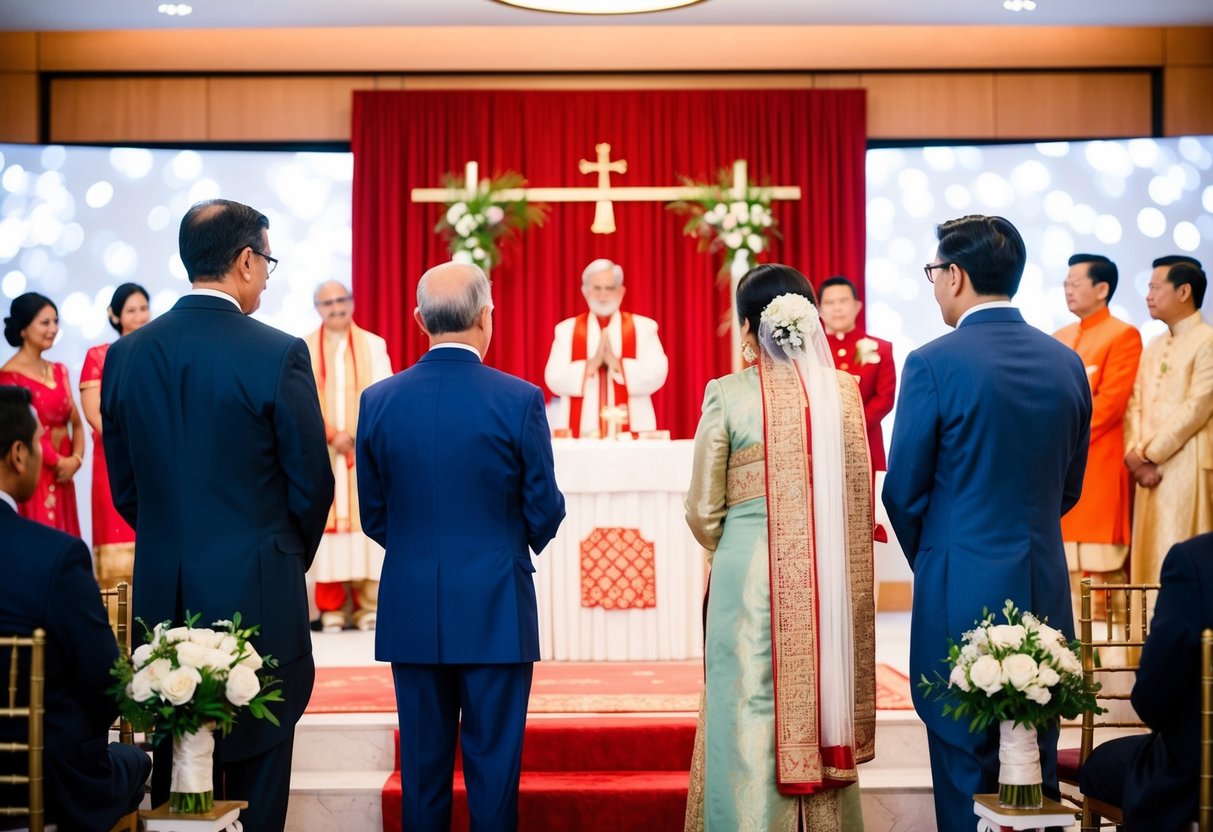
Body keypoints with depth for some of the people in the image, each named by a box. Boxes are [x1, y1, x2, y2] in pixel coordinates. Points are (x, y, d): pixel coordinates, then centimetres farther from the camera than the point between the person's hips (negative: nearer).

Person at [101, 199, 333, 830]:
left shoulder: (127, 354, 3)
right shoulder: (279, 354, -11)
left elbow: (124, 487, 9)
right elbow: (312, 483, -6)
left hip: (162, 592, 5)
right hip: (258, 592, -4)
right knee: (256, 776, 6)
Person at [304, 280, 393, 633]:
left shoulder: (374, 345, 6)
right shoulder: (304, 350, 5)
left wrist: (356, 435, -14)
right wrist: (331, 435, -15)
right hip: (321, 451, 0)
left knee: (366, 519, -2)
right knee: (327, 521, -2)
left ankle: (367, 605, 1)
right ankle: (331, 608, 1)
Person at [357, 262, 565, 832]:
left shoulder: (379, 400, -2)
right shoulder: (520, 400, -10)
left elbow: (373, 517, 5)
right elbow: (545, 513, -4)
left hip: (410, 609, 3)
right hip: (496, 610, -2)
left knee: (423, 762, 11)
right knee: (493, 761, 6)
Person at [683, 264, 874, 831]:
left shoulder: (727, 395, -7)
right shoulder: (843, 391, 1)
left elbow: (703, 511, -3)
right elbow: (861, 496, 5)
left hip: (751, 572, -3)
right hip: (830, 577, 3)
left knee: (751, 714, 5)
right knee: (824, 705, 14)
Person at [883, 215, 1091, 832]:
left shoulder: (934, 363, -13)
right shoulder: (1067, 363, 3)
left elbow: (904, 491, -6)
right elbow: (1069, 489, 11)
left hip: (964, 590, -5)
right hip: (1045, 589, 5)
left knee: (966, 763, 5)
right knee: (1037, 764, 14)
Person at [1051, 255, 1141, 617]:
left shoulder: (1123, 335, -4)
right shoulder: (1058, 339, 19)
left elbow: (1110, 401, -13)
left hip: (1097, 463, -7)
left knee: (1100, 566, -6)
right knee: (1062, 563, 7)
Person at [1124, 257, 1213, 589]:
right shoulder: (1153, 347, 19)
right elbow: (1134, 404, 11)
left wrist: (1146, 453, -10)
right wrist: (1135, 455, -5)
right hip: (1149, 469, 7)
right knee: (1149, 558, 5)